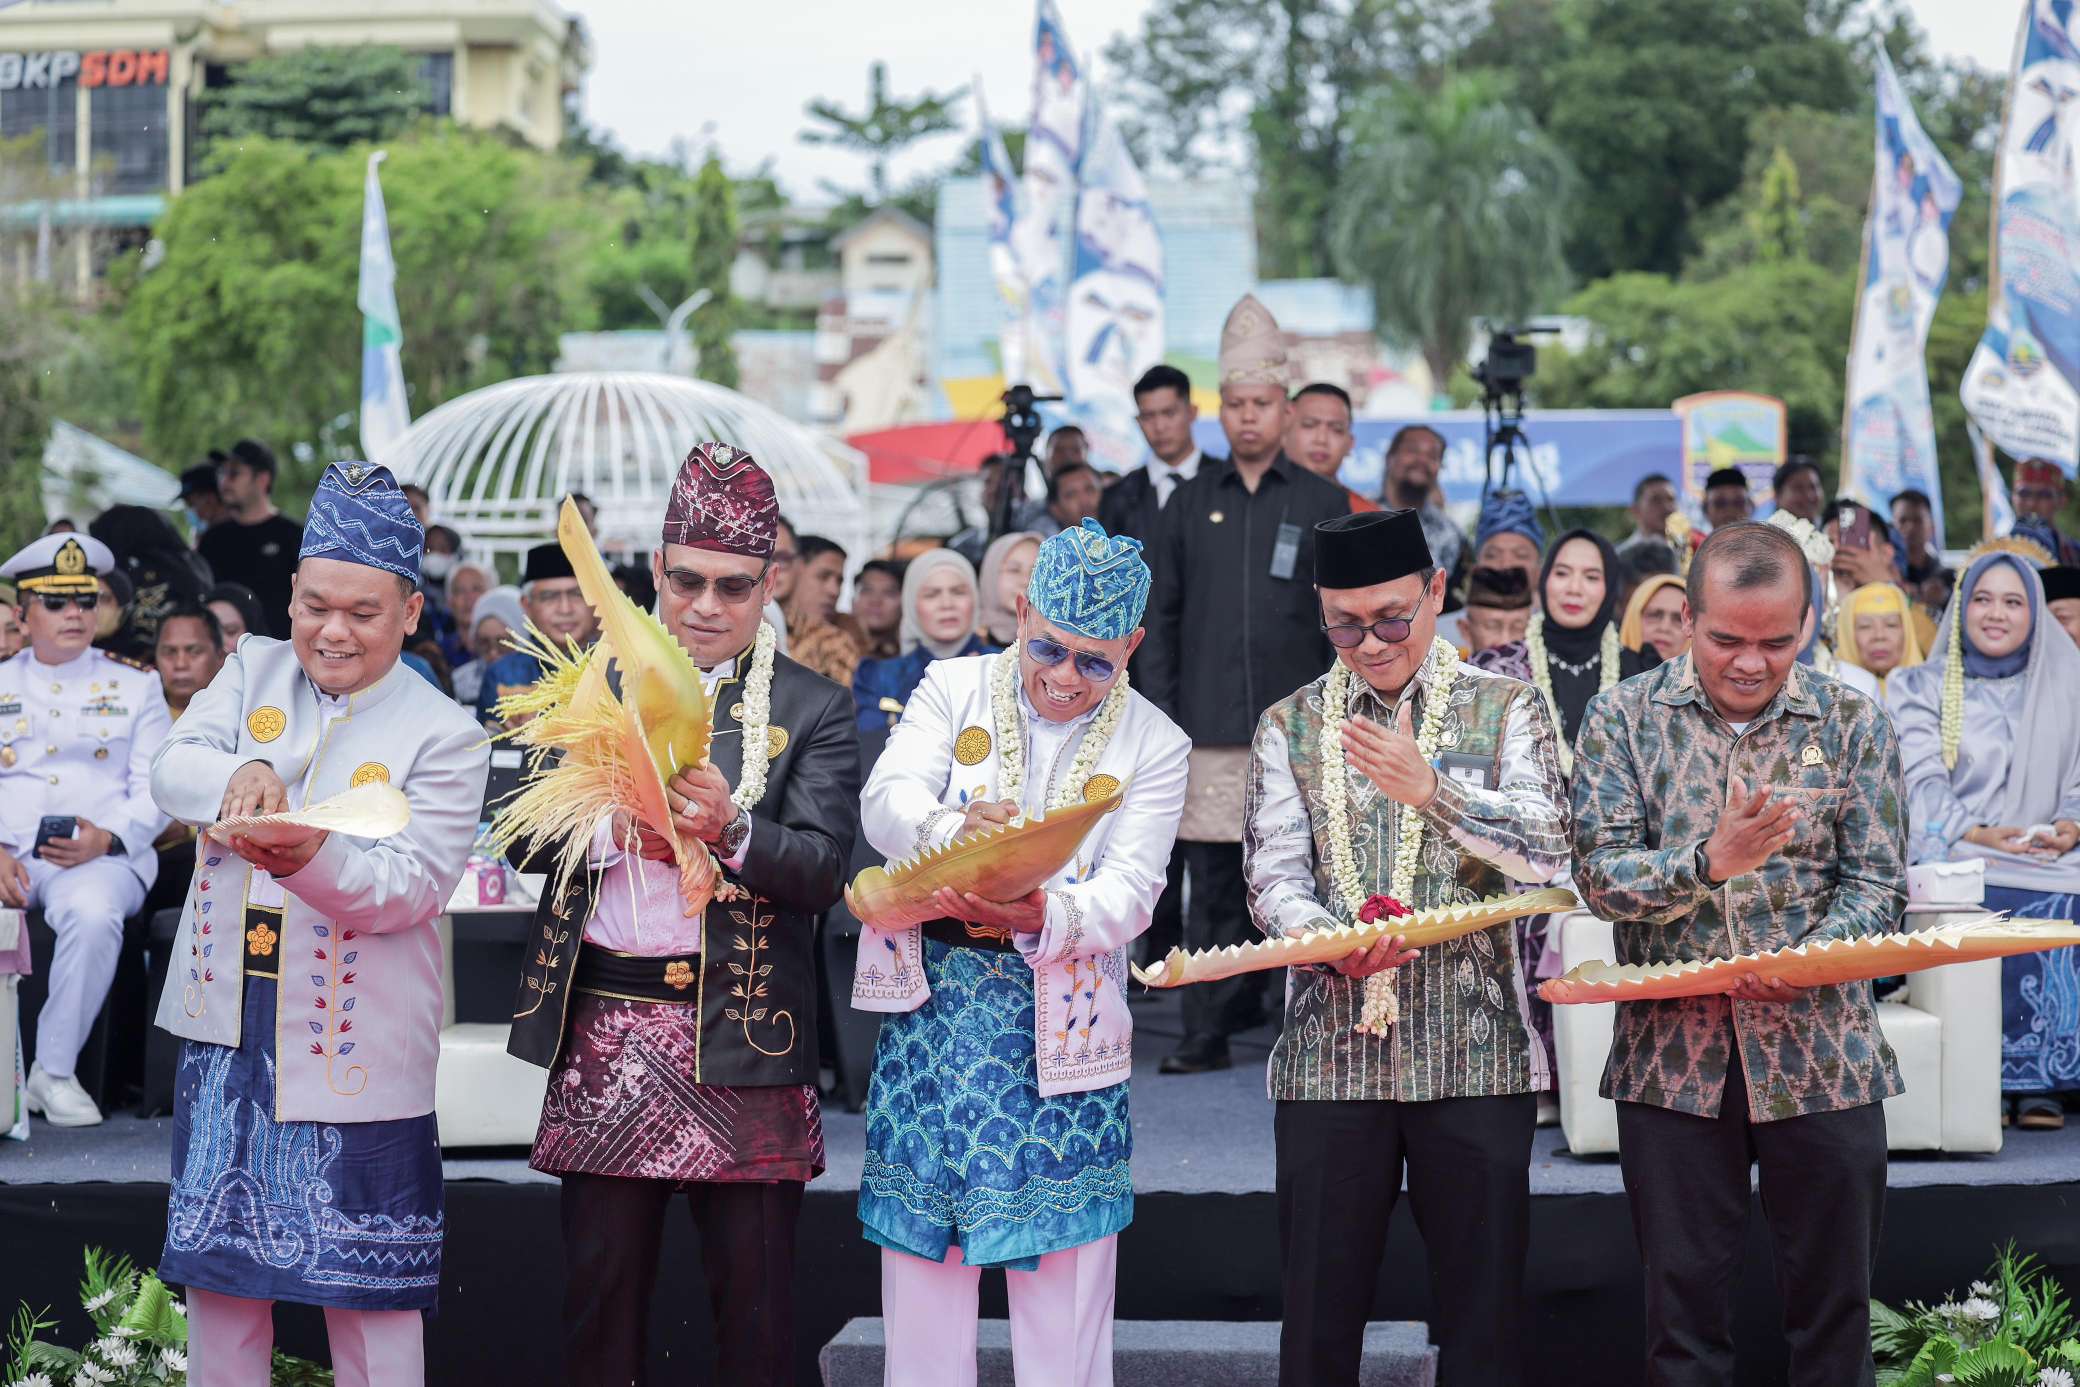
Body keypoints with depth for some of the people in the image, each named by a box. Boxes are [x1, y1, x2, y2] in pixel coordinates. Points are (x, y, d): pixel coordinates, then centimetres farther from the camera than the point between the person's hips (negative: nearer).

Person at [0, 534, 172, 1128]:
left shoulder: (135, 686, 16)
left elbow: (155, 789, 8)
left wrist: (106, 839, -13)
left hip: (100, 853, -1)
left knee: (93, 913, -37)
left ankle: (55, 1070, -24)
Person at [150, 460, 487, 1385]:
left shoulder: (444, 736, -4)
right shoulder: (253, 670, 8)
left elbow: (414, 884, -14)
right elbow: (172, 766, -6)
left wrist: (313, 857, -33)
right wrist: (239, 774, -28)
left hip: (355, 1046, -4)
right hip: (227, 1023, 4)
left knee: (367, 1278, 0)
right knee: (216, 1258, 12)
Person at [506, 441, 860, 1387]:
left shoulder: (813, 710, 3)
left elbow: (822, 867, -8)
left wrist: (730, 829, -26)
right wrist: (617, 829, -14)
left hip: (741, 1037, -2)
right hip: (603, 1027, 2)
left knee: (753, 1293, 1)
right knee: (599, 1283, 7)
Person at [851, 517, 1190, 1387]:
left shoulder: (1153, 746, 3)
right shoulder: (953, 689, 5)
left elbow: (1129, 893, -8)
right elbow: (885, 802, -10)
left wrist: (1043, 916, -30)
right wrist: (952, 831, -34)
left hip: (1059, 1016, -1)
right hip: (930, 1001, 1)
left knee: (1063, 1284, 1)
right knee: (922, 1268, 6)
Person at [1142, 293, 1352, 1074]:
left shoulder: (1324, 506, 6)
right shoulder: (1190, 505, 10)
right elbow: (1160, 619, 10)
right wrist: (1161, 717, 2)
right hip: (1209, 729, 1)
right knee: (1213, 885, 2)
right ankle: (1209, 1031, 8)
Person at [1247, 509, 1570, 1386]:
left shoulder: (1505, 711, 6)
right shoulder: (1290, 727, 10)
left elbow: (1546, 854, -8)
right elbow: (1274, 877, 0)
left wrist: (1431, 793, -22)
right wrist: (1339, 941, -20)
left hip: (1474, 1049, -1)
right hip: (1331, 1049, 1)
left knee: (1481, 1304, 3)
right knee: (1319, 1302, 4)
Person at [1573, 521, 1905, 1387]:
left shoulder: (1855, 726, 1)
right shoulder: (1624, 718, 0)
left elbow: (1876, 890, -3)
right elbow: (1599, 875, -9)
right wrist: (1710, 862, -26)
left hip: (1822, 1056, 0)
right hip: (1672, 1054, 0)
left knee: (1833, 1301, 8)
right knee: (1683, 1304, 8)